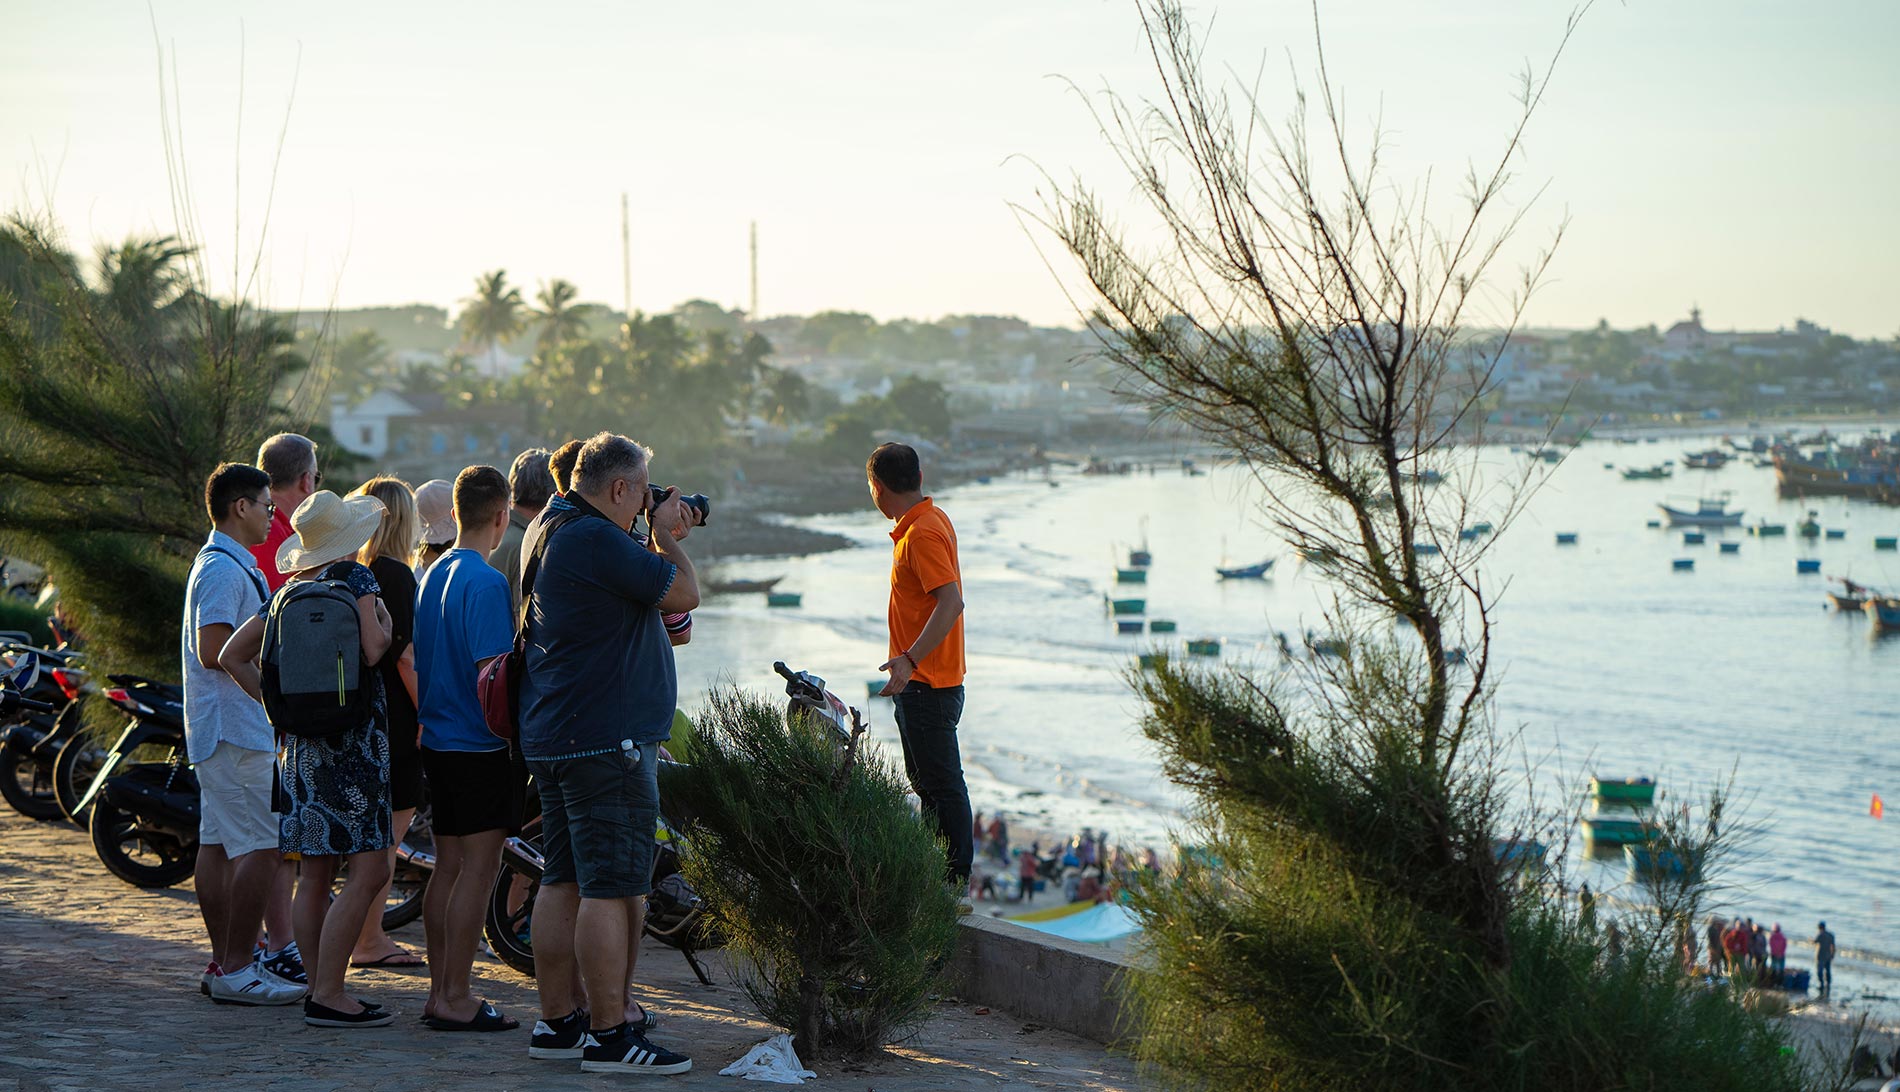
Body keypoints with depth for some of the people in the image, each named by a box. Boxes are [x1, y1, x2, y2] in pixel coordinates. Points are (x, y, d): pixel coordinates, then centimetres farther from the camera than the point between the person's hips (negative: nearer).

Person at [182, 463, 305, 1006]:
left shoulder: (230, 565, 19)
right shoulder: (224, 570, -15)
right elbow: (213, 651, -23)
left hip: (218, 730, 11)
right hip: (237, 731, -11)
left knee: (218, 843, 11)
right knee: (261, 847, -11)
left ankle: (225, 963, 15)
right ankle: (236, 970, -10)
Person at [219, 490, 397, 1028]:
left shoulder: (288, 593, 13)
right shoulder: (355, 578, -7)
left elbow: (232, 655, 14)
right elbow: (372, 651, -18)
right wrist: (386, 622, 3)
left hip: (303, 741, 8)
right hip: (352, 739, -8)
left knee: (315, 874, 10)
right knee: (369, 871, -8)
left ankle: (319, 987, 14)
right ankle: (328, 995, -11)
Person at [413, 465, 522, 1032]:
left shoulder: (432, 575, 11)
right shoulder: (487, 583, -16)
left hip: (437, 742, 9)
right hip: (480, 749, -9)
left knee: (449, 867, 13)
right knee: (477, 869, -4)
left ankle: (440, 991, 17)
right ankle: (456, 1000, -2)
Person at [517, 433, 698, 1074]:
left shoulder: (548, 530, 16)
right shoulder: (595, 539, -17)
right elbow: (684, 594, -12)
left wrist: (660, 540, 18)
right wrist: (668, 537, 3)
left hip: (552, 736, 11)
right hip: (607, 739, -11)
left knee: (563, 882, 14)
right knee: (613, 888, -7)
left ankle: (557, 1022, 20)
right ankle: (610, 1034, -4)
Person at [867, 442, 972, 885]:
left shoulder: (921, 535, -21)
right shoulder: (932, 518, 10)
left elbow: (952, 602, -30)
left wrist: (909, 659, -35)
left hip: (928, 684, -11)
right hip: (918, 681, 11)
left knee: (942, 783, -4)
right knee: (925, 780, 18)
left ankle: (955, 878, 1)